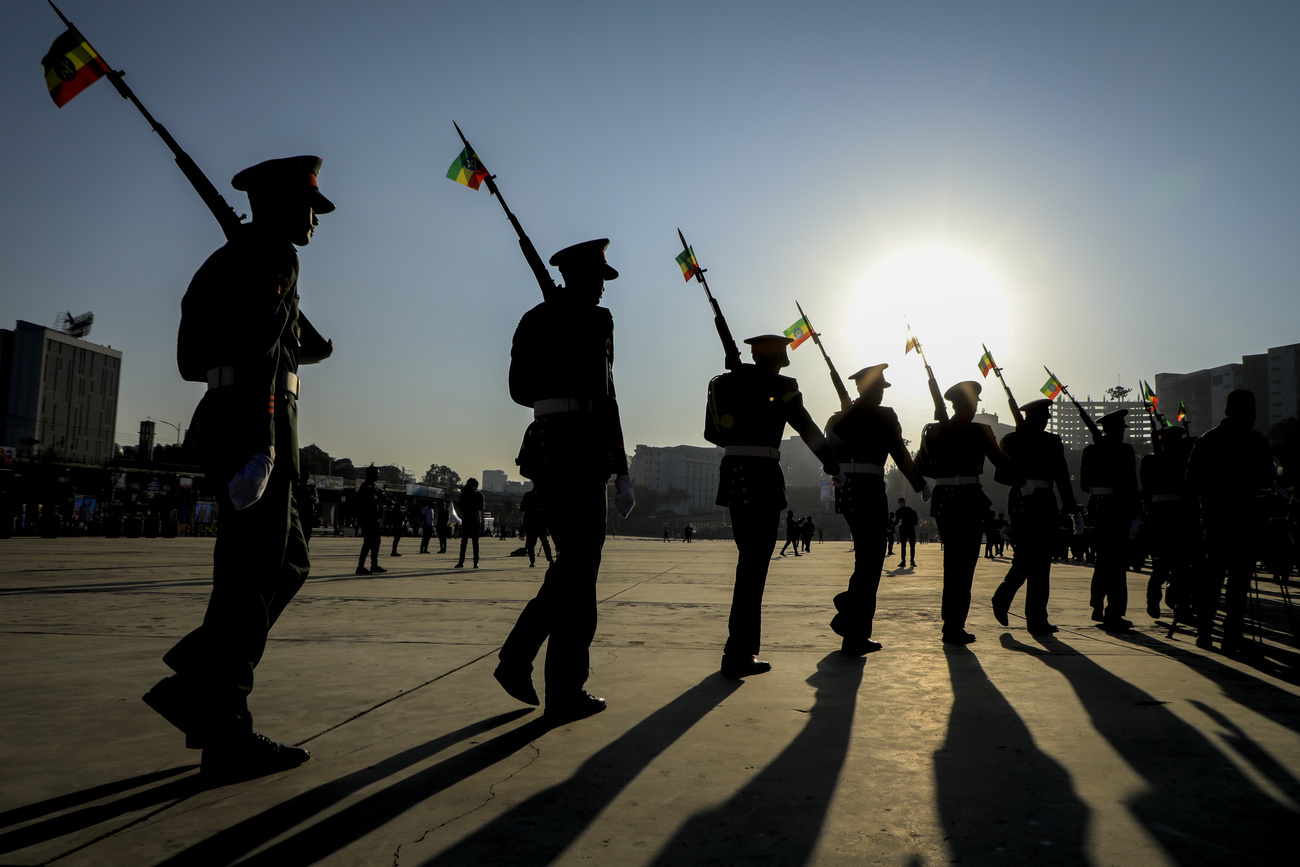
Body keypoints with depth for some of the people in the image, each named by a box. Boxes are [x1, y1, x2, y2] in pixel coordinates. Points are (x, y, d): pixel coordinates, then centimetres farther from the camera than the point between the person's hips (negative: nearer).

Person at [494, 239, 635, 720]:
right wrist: (621, 470, -13)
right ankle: (566, 692, 8)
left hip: (544, 443, 8)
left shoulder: (534, 319, 15)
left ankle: (516, 659, 17)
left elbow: (520, 389, 19)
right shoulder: (595, 319, -8)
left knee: (573, 560, 19)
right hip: (579, 446, -8)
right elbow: (604, 399, -14)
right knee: (580, 564, 0)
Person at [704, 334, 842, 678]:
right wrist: (834, 469, 6)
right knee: (754, 565, -2)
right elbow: (809, 431, -3)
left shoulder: (727, 382, 12)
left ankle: (742, 646, 26)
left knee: (750, 562, 18)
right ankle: (738, 654, 1)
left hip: (733, 475, 7)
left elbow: (711, 433, 15)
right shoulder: (780, 387, -6)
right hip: (762, 478, -7)